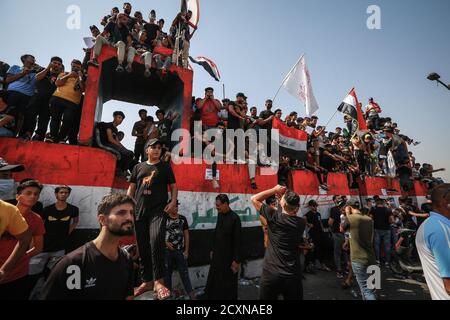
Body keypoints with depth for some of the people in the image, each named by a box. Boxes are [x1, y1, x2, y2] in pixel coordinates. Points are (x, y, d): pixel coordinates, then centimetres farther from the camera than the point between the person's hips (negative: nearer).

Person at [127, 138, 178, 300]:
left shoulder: (165, 167, 9)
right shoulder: (138, 167, 15)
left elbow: (173, 186, 8)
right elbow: (131, 188, 15)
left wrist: (173, 201, -8)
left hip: (158, 210, -3)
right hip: (139, 211, 4)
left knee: (156, 241, -24)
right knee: (143, 247, 8)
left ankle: (158, 281, -15)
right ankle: (147, 281, 22)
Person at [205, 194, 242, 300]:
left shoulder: (234, 218, -19)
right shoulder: (220, 215, 2)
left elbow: (237, 241, -17)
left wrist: (237, 260, -15)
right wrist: (212, 249, 14)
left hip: (228, 256, -6)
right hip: (217, 254, 7)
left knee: (228, 282, 9)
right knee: (214, 280, 15)